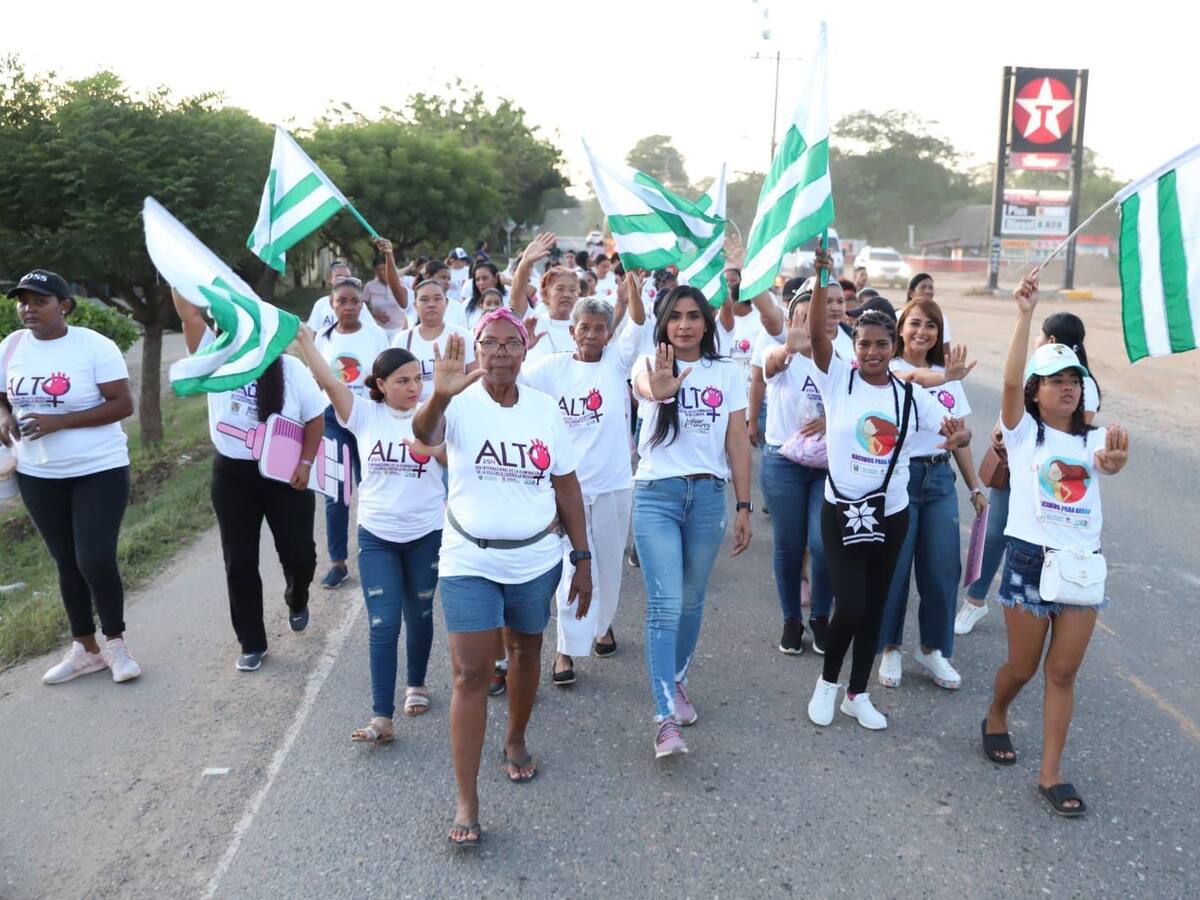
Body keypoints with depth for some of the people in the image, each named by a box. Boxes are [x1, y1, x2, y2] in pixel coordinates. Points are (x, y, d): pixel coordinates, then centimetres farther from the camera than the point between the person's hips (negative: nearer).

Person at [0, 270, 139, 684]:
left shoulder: (95, 346, -13)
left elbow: (123, 405, -16)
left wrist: (58, 421, -23)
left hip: (99, 470, -5)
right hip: (38, 475, 5)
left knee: (96, 560, -10)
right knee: (66, 562, 13)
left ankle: (115, 642, 12)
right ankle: (85, 648, 26)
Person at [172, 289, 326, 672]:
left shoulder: (291, 368, -6)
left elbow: (315, 418, -1)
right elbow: (190, 313, -12)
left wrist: (306, 462, -9)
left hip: (284, 475, -1)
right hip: (232, 475, 2)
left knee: (298, 552, 4)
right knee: (239, 562, 5)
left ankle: (297, 601, 39)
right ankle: (252, 643, 18)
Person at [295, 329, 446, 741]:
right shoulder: (365, 414, -5)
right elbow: (329, 382, -17)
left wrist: (433, 449, -23)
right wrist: (303, 338, -25)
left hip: (426, 533, 0)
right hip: (376, 535, 0)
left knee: (419, 614, 15)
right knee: (383, 624, -4)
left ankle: (417, 684, 39)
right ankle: (382, 717, -3)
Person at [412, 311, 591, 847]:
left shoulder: (545, 409, -1)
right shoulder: (459, 403, -10)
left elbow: (567, 487, 4)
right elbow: (424, 434, -34)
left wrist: (583, 558, 3)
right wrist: (439, 396, -55)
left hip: (536, 559, 3)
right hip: (469, 561, -3)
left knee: (526, 653, 19)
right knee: (470, 674, -4)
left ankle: (516, 741, 45)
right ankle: (466, 801, 4)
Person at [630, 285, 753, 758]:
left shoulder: (728, 372, 4)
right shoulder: (651, 364, -4)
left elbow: (738, 442, 5)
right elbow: (644, 383, -30)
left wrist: (744, 507, 2)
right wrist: (659, 389, -55)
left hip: (709, 496, 3)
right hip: (656, 494, -3)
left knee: (692, 603, 14)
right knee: (665, 606, -10)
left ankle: (676, 683, 36)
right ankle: (665, 719, -8)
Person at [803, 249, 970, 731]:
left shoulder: (911, 397, 0)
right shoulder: (838, 379, -7)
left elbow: (955, 430, 1)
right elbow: (817, 333, -21)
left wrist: (959, 434, -23)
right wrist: (821, 278, -32)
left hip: (890, 515, 3)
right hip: (842, 511, -3)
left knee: (873, 608, 13)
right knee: (849, 607, -9)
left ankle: (857, 694, 30)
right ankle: (827, 681, 19)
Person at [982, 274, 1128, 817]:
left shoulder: (1093, 439, 8)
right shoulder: (1023, 431, 0)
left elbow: (1111, 463, -15)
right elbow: (1011, 381, -18)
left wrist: (1115, 457, -40)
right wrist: (1025, 316, -24)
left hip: (1083, 563, 3)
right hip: (1031, 558, -3)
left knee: (1063, 672, 5)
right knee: (1022, 666, 7)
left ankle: (1051, 772, 14)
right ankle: (995, 720, 38)